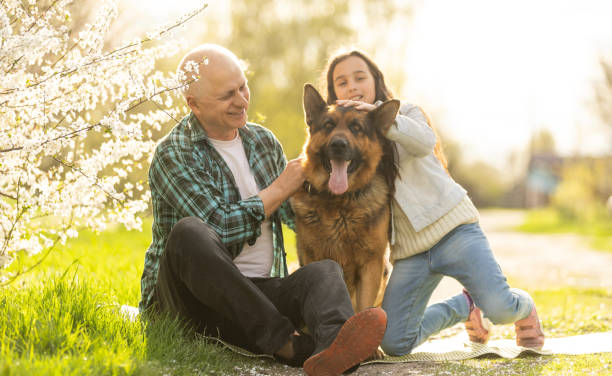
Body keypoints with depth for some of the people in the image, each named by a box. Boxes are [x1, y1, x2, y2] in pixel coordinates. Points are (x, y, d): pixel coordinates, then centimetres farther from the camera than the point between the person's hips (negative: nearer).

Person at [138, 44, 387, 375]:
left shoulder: (264, 141, 16)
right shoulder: (173, 155, -6)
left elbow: (296, 214, 27)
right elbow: (221, 227, -18)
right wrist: (281, 188, -5)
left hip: (255, 294, 5)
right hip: (188, 296, -5)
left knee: (325, 270, -24)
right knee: (189, 233, -35)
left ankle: (331, 348, -62)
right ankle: (286, 344, -40)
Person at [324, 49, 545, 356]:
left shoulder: (405, 113, 4)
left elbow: (425, 142, -20)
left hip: (452, 227, -4)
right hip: (408, 251, 4)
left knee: (499, 308, -24)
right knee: (394, 344, -8)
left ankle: (524, 308, 16)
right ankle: (464, 306, 19)